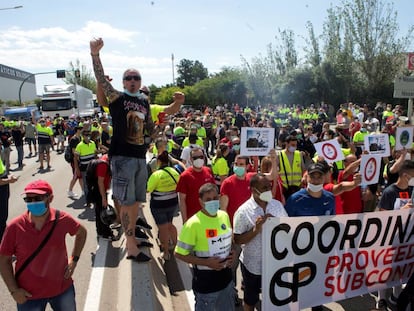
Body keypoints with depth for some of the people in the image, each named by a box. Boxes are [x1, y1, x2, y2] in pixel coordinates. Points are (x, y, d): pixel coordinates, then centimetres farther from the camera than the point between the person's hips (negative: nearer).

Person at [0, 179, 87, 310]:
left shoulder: (62, 219, -14)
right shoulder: (15, 227, -17)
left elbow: (82, 232, 6)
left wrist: (74, 259, -1)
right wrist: (14, 290, -8)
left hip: (62, 288, 2)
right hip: (28, 294, -1)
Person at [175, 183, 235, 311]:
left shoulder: (224, 215, -3)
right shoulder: (193, 224, -23)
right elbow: (179, 253, -18)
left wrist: (232, 254, -5)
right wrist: (206, 262, -22)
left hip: (225, 278, 6)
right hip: (205, 282, -6)